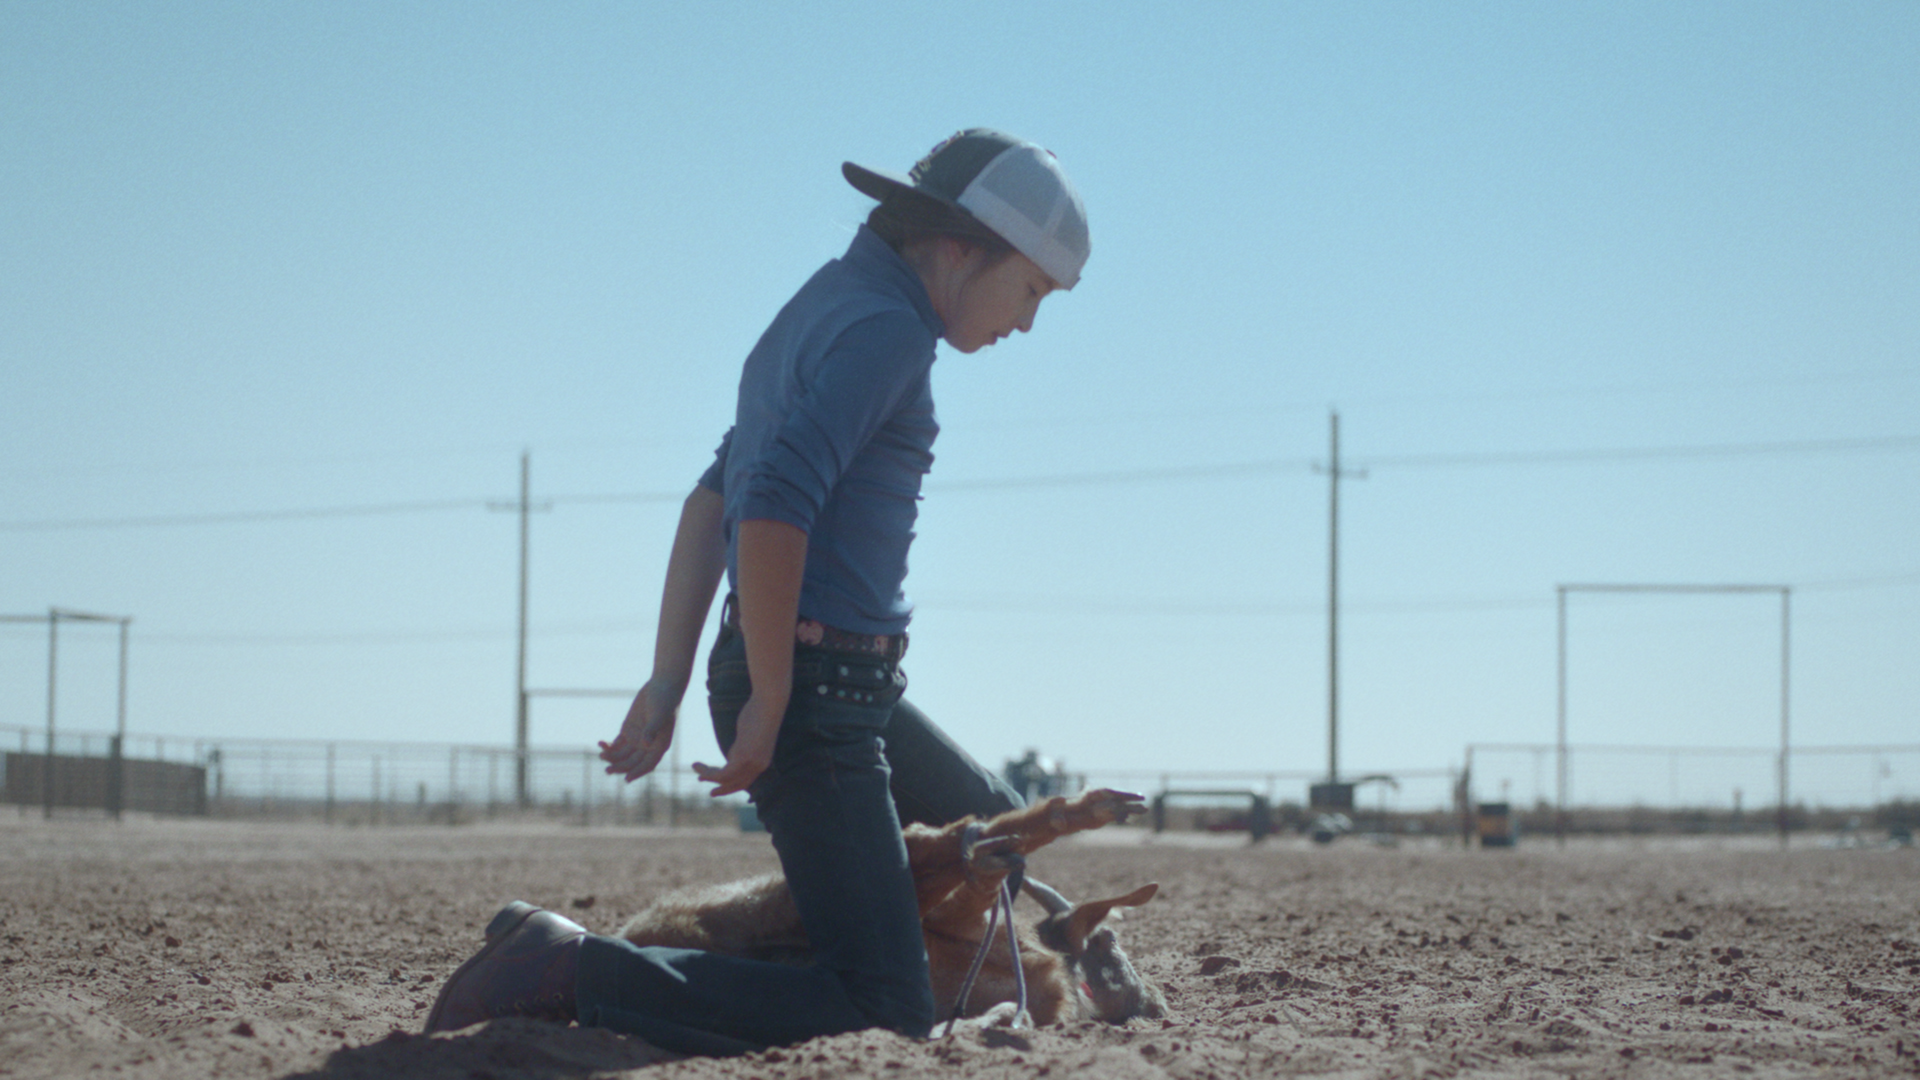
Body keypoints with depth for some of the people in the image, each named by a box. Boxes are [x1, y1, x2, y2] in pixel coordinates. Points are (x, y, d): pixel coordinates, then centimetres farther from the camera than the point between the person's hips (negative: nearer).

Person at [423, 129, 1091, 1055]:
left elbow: (712, 499, 20)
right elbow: (772, 515, -26)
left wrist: (667, 684, 18)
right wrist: (768, 714, -19)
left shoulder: (825, 312, 17)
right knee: (885, 1014, -15)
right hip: (813, 686, -10)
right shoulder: (887, 329, -14)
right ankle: (564, 970, -15)